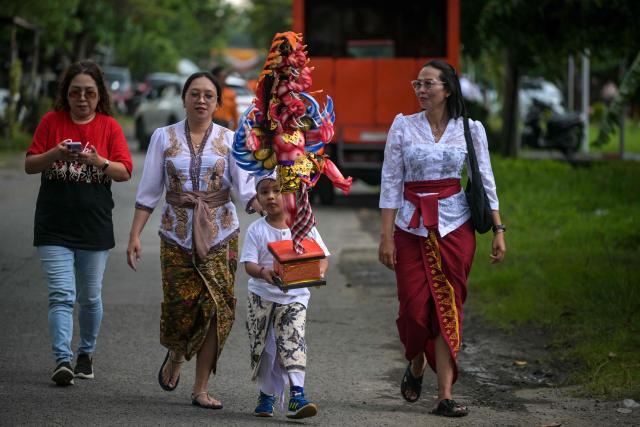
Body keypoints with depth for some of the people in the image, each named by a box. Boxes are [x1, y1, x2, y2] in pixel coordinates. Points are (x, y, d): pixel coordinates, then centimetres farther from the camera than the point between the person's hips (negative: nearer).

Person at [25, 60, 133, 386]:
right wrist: (55, 154, -17)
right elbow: (29, 165, 3)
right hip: (54, 226, -1)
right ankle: (62, 360, -16)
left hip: (94, 225, 1)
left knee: (90, 297, 10)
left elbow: (125, 172, -2)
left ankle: (86, 354, 27)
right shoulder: (52, 121, 4)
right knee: (62, 295, -10)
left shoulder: (109, 126, 3)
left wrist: (98, 161, -20)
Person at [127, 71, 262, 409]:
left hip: (219, 235, 0)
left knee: (216, 308, -7)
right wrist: (134, 235, 1)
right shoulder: (164, 137, 4)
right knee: (180, 305, -5)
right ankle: (176, 355, 31)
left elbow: (246, 189, -6)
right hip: (176, 233, 0)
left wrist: (265, 205, -26)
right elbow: (148, 192, 6)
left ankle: (201, 389, 4)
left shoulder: (230, 140, 3)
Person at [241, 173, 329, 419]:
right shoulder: (256, 230, -3)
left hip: (294, 296, -2)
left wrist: (319, 272, -25)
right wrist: (263, 272, -33)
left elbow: (322, 257, -2)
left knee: (293, 341, -17)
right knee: (262, 345, 9)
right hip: (261, 295, 2)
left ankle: (296, 395, -23)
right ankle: (266, 394, 26)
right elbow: (248, 263, -11)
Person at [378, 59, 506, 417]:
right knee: (414, 307, -2)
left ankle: (446, 396, 0)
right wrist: (386, 235, -5)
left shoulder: (470, 130, 1)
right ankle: (416, 366, 30)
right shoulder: (403, 126, 1)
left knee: (448, 308, -2)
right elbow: (391, 183, 0)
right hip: (412, 227, 0)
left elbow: (485, 181, 5)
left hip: (455, 226, 0)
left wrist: (498, 230, 0)